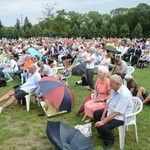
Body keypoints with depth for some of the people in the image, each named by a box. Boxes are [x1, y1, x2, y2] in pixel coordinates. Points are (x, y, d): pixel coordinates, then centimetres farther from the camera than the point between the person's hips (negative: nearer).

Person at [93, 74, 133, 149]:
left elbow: (116, 112, -34)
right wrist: (103, 115, -4)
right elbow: (108, 102, 4)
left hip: (120, 116, -9)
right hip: (111, 111, 9)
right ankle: (102, 133, 28)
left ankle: (109, 141, 8)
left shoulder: (124, 94, -33)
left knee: (103, 126, -25)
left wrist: (103, 121, -32)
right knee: (96, 113, 13)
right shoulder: (114, 89, -6)